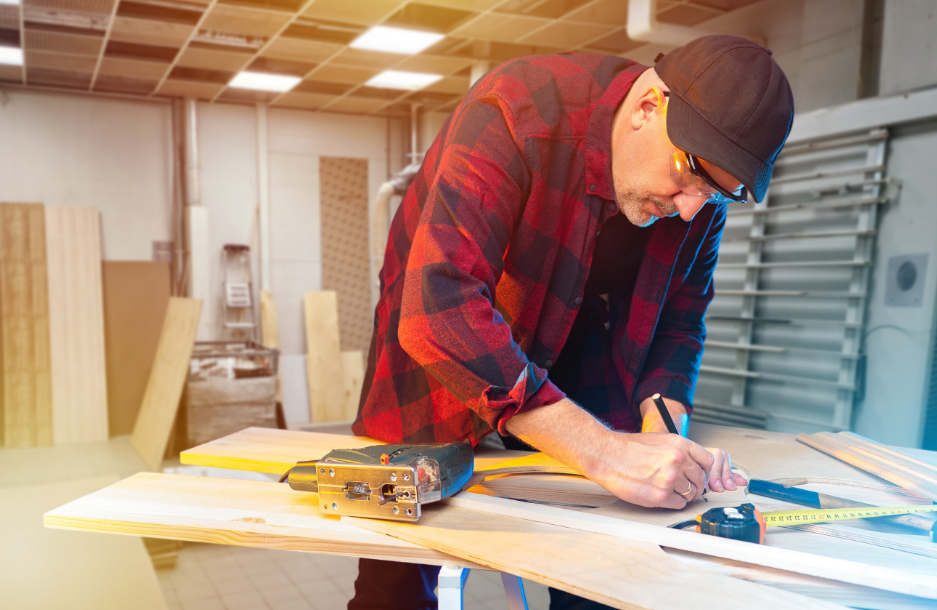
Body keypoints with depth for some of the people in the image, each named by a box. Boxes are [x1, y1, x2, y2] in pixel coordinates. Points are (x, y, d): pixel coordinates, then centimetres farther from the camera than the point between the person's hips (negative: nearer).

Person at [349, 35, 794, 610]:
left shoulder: (702, 198, -12)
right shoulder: (515, 115, -31)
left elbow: (677, 323, -2)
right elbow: (439, 310, -42)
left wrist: (663, 426, -22)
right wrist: (603, 450, -45)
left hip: (573, 378, 5)